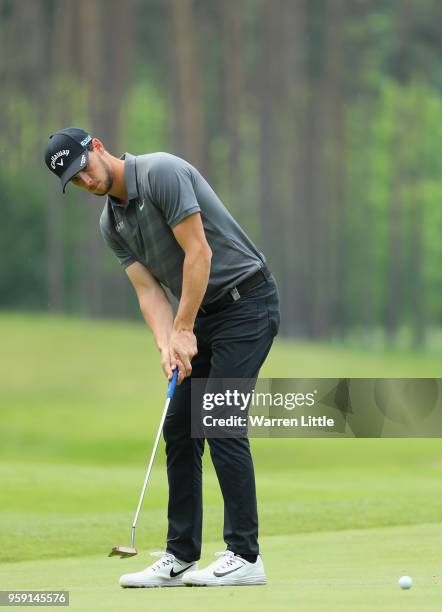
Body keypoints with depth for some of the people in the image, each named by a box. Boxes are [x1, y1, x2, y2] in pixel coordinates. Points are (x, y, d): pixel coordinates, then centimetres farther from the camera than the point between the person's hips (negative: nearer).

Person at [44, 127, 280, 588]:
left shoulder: (161, 173, -18)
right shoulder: (111, 224, 8)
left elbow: (199, 252, -21)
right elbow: (149, 290, 3)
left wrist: (183, 330, -19)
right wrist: (166, 346, -15)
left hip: (246, 302, -9)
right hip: (205, 315, 9)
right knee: (178, 428, 5)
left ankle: (245, 556, -13)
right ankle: (181, 558, 9)